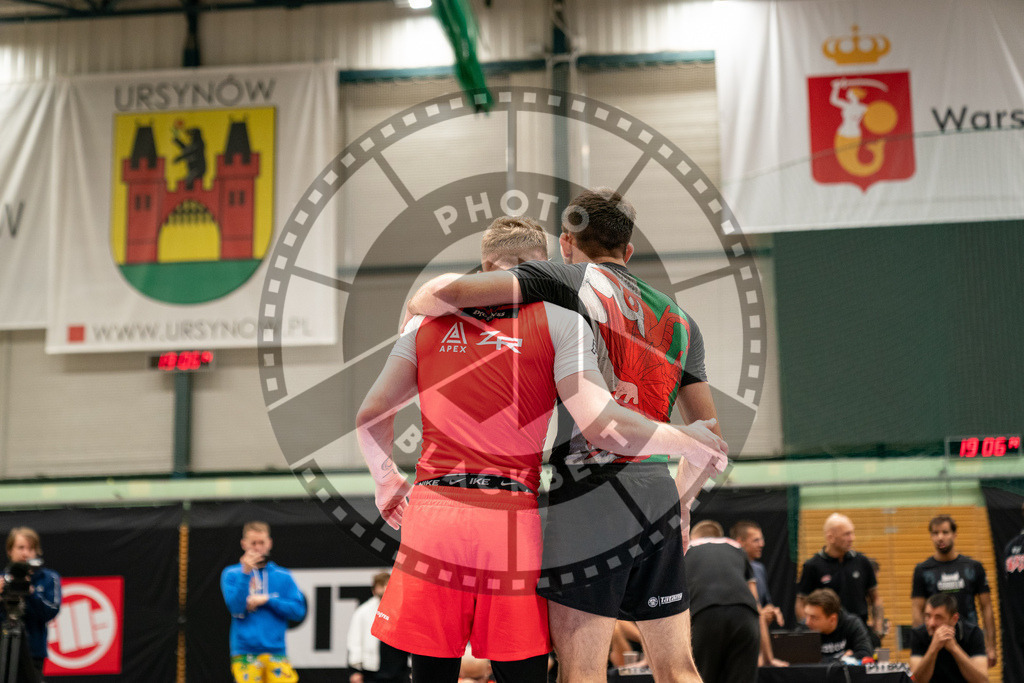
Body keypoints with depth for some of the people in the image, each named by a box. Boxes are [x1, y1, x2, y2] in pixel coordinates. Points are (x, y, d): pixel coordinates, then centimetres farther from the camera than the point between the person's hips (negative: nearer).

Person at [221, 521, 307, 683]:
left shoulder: (283, 576, 10)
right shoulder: (231, 574, 6)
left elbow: (299, 611, 3)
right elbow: (236, 607, -8)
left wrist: (267, 600, -5)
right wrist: (246, 573, -14)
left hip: (276, 650, 1)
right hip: (245, 653, -1)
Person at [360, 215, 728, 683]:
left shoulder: (427, 321, 14)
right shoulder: (560, 319, 5)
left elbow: (371, 416, 11)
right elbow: (602, 426, -8)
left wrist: (386, 479, 29)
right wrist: (687, 442, 4)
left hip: (432, 516, 2)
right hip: (514, 521, -2)